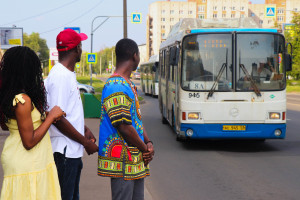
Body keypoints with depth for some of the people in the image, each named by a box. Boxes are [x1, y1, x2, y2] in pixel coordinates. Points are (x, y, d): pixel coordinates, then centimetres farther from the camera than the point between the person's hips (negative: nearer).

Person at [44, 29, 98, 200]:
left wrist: (85, 129, 9)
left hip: (74, 151, 10)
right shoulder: (60, 76, -18)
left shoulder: (69, 74, 13)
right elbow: (58, 119, -22)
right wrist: (86, 142, -15)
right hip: (64, 152, -10)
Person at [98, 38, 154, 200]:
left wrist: (148, 143, 2)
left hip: (136, 160, 10)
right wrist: (145, 150, -9)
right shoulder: (116, 87, -17)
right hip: (122, 162, -10)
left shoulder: (129, 84, 16)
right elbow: (124, 127, -20)